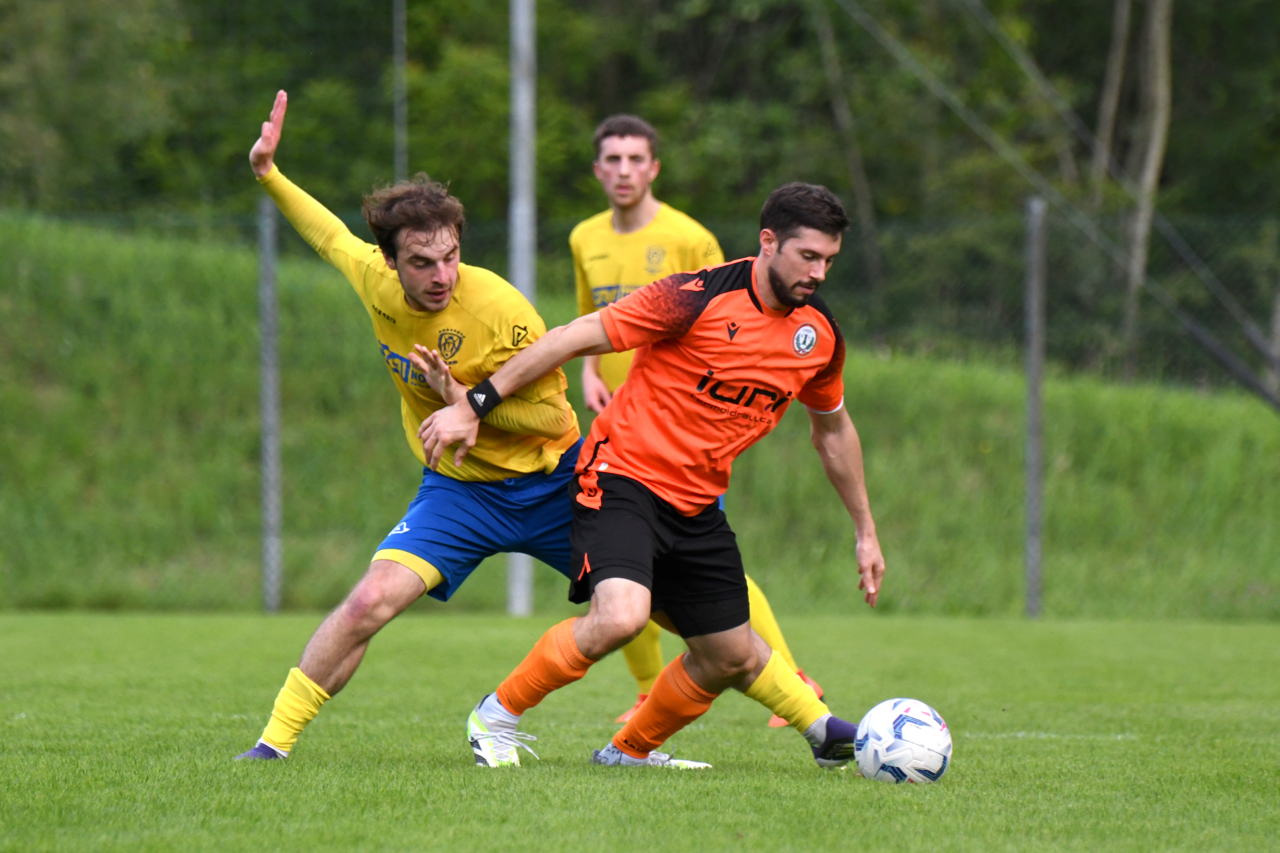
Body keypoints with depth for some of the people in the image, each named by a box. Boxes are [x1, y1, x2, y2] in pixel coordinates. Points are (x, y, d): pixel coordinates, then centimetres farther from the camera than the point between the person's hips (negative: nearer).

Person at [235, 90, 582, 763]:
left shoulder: (501, 312, -24)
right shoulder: (376, 280, -11)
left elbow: (553, 415, -16)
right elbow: (334, 237, 14)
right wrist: (268, 175, 11)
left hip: (551, 481, -2)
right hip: (459, 487, 2)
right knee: (372, 600, -19)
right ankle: (274, 742, -10)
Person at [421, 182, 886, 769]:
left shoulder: (819, 335, 2)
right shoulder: (699, 298, -18)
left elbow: (833, 429, 21)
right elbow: (576, 338, -14)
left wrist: (865, 532, 25)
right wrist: (474, 406, -15)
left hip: (696, 504, 7)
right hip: (622, 478, -7)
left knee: (731, 656, 7)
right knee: (620, 617, -29)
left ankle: (631, 749, 32)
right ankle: (497, 716, -7)